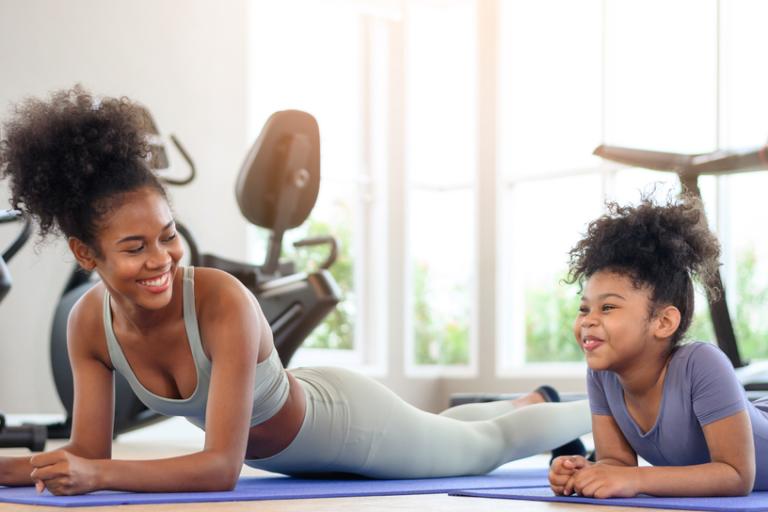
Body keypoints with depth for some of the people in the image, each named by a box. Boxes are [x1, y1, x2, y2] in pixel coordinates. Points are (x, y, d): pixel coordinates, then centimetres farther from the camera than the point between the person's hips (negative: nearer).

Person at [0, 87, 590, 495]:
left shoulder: (223, 301, -42)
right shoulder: (90, 322, -24)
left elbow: (221, 467, -43)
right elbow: (90, 452, -18)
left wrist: (97, 475, -52)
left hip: (343, 419, -6)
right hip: (286, 453, 6)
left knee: (487, 446, 20)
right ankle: (536, 401, 64)